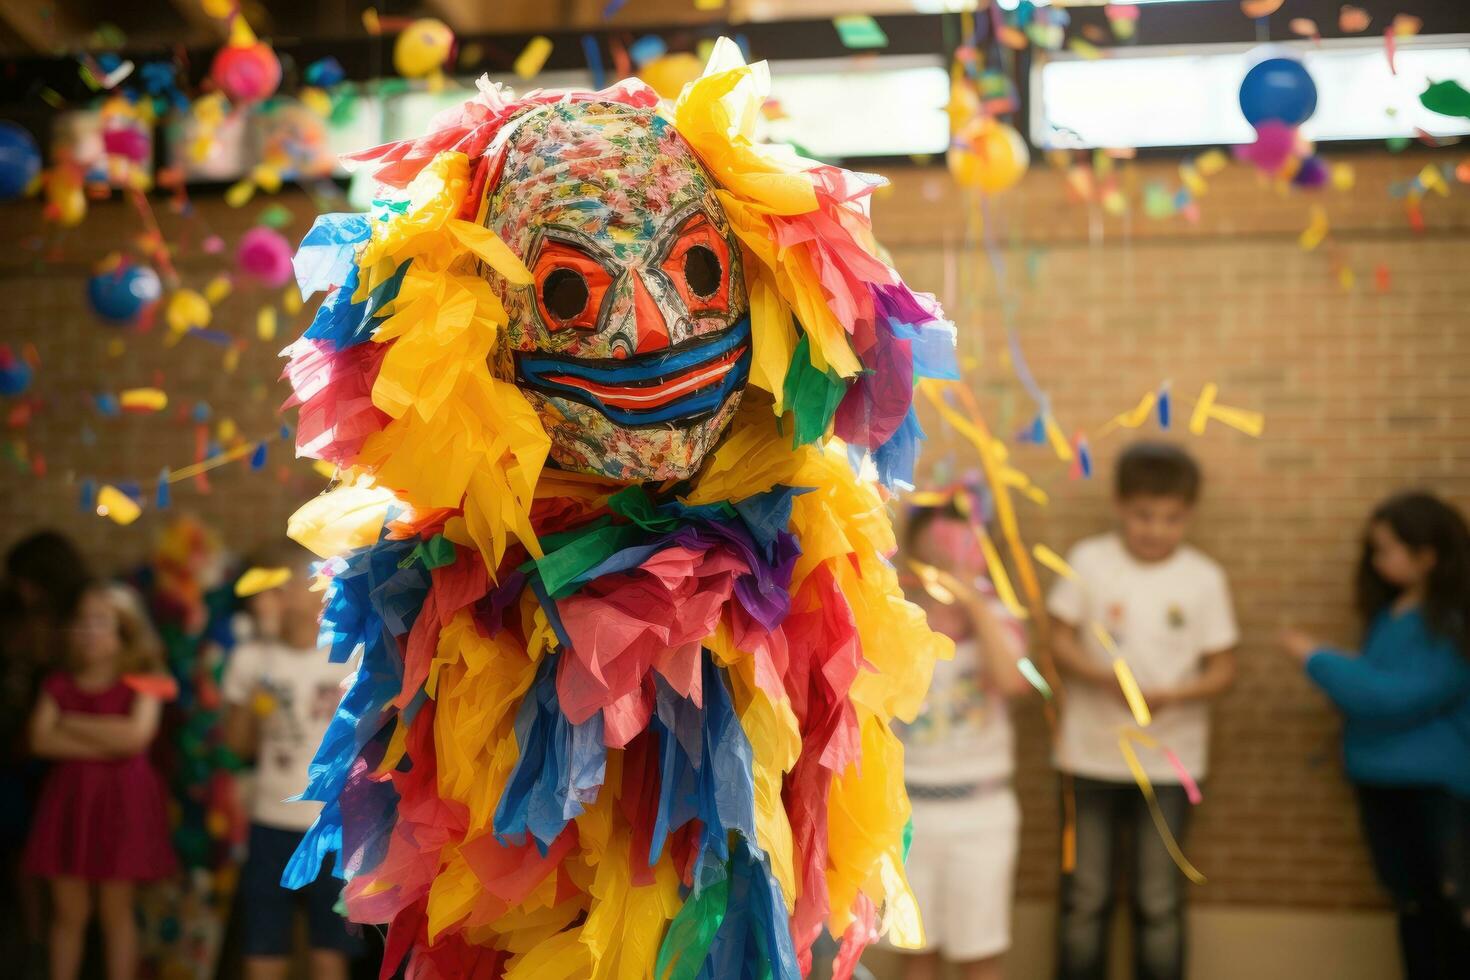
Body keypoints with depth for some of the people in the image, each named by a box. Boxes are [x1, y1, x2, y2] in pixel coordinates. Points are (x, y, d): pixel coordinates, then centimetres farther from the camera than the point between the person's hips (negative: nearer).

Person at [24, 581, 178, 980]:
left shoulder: (141, 684, -2)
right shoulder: (59, 684, 8)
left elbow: (135, 734, -18)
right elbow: (42, 740, -5)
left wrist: (72, 724, -8)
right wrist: (102, 745, -15)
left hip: (121, 802, -3)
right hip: (68, 799, 3)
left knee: (116, 910, 5)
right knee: (69, 911, 9)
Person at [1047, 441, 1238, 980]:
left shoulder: (1204, 578, -4)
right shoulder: (1090, 561, -4)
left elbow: (1222, 668, -1)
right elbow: (1061, 642, -1)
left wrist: (1171, 695, -20)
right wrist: (1105, 678, -20)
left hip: (1168, 759, 0)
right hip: (1091, 752, 0)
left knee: (1159, 900, 7)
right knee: (1085, 896, 9)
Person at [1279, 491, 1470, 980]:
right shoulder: (1386, 612, 7)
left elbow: (1395, 697, -23)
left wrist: (1319, 659, -17)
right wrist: (1344, 688, 0)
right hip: (1379, 779, 8)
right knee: (1411, 906, 15)